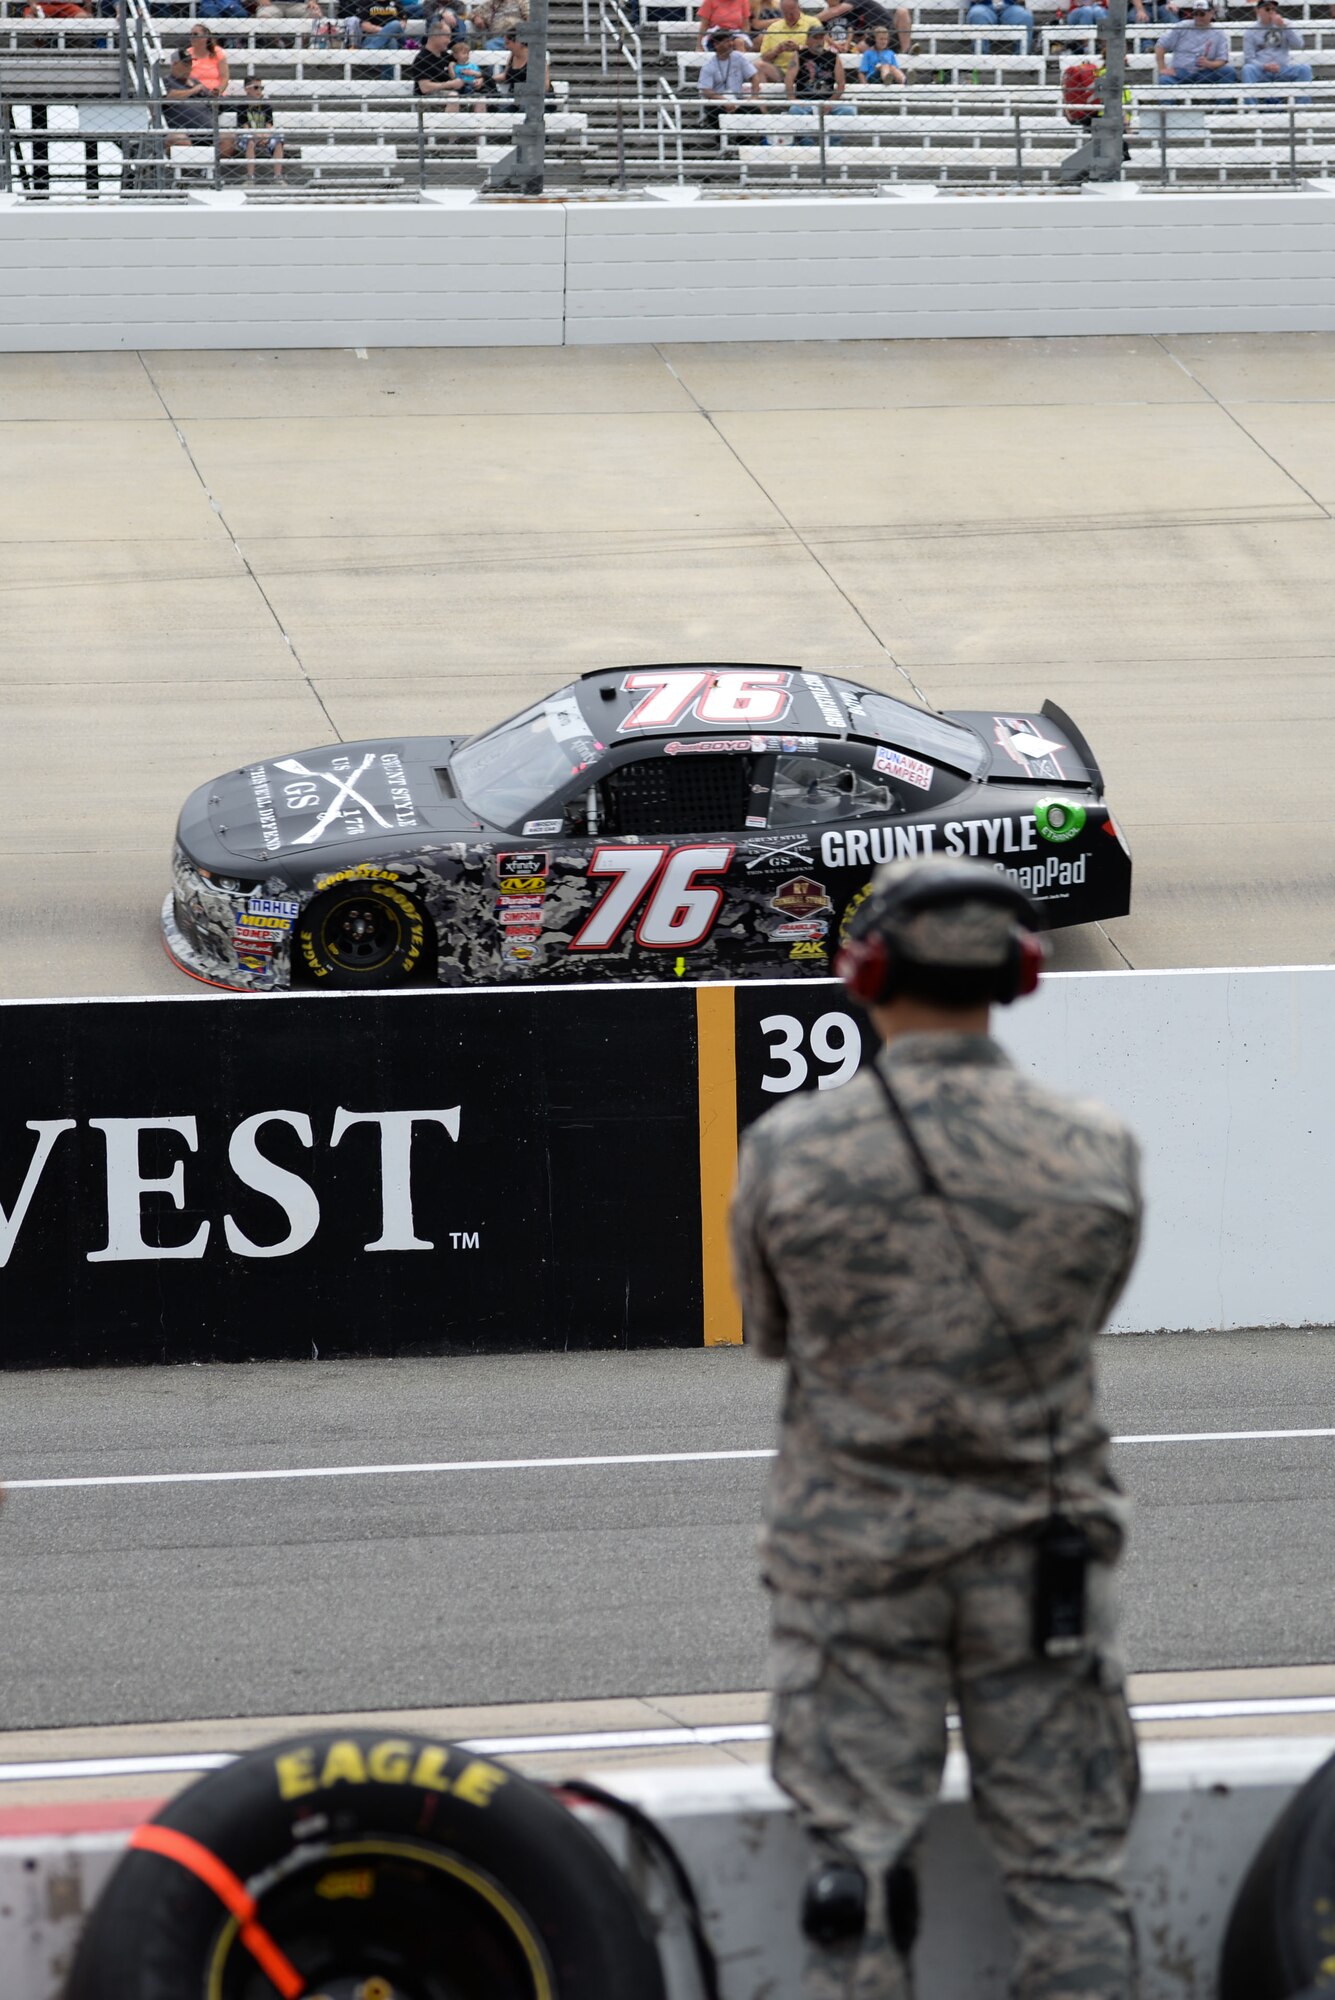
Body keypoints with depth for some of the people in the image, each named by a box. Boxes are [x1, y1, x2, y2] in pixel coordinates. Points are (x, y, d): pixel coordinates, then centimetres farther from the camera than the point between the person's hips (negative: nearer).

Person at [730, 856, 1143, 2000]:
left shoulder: (789, 1153, -10)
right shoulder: (1098, 1154, -8)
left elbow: (769, 1332, 5)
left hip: (852, 1550, -1)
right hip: (1039, 1550, 1)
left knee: (858, 1864, 4)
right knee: (1069, 1871, 7)